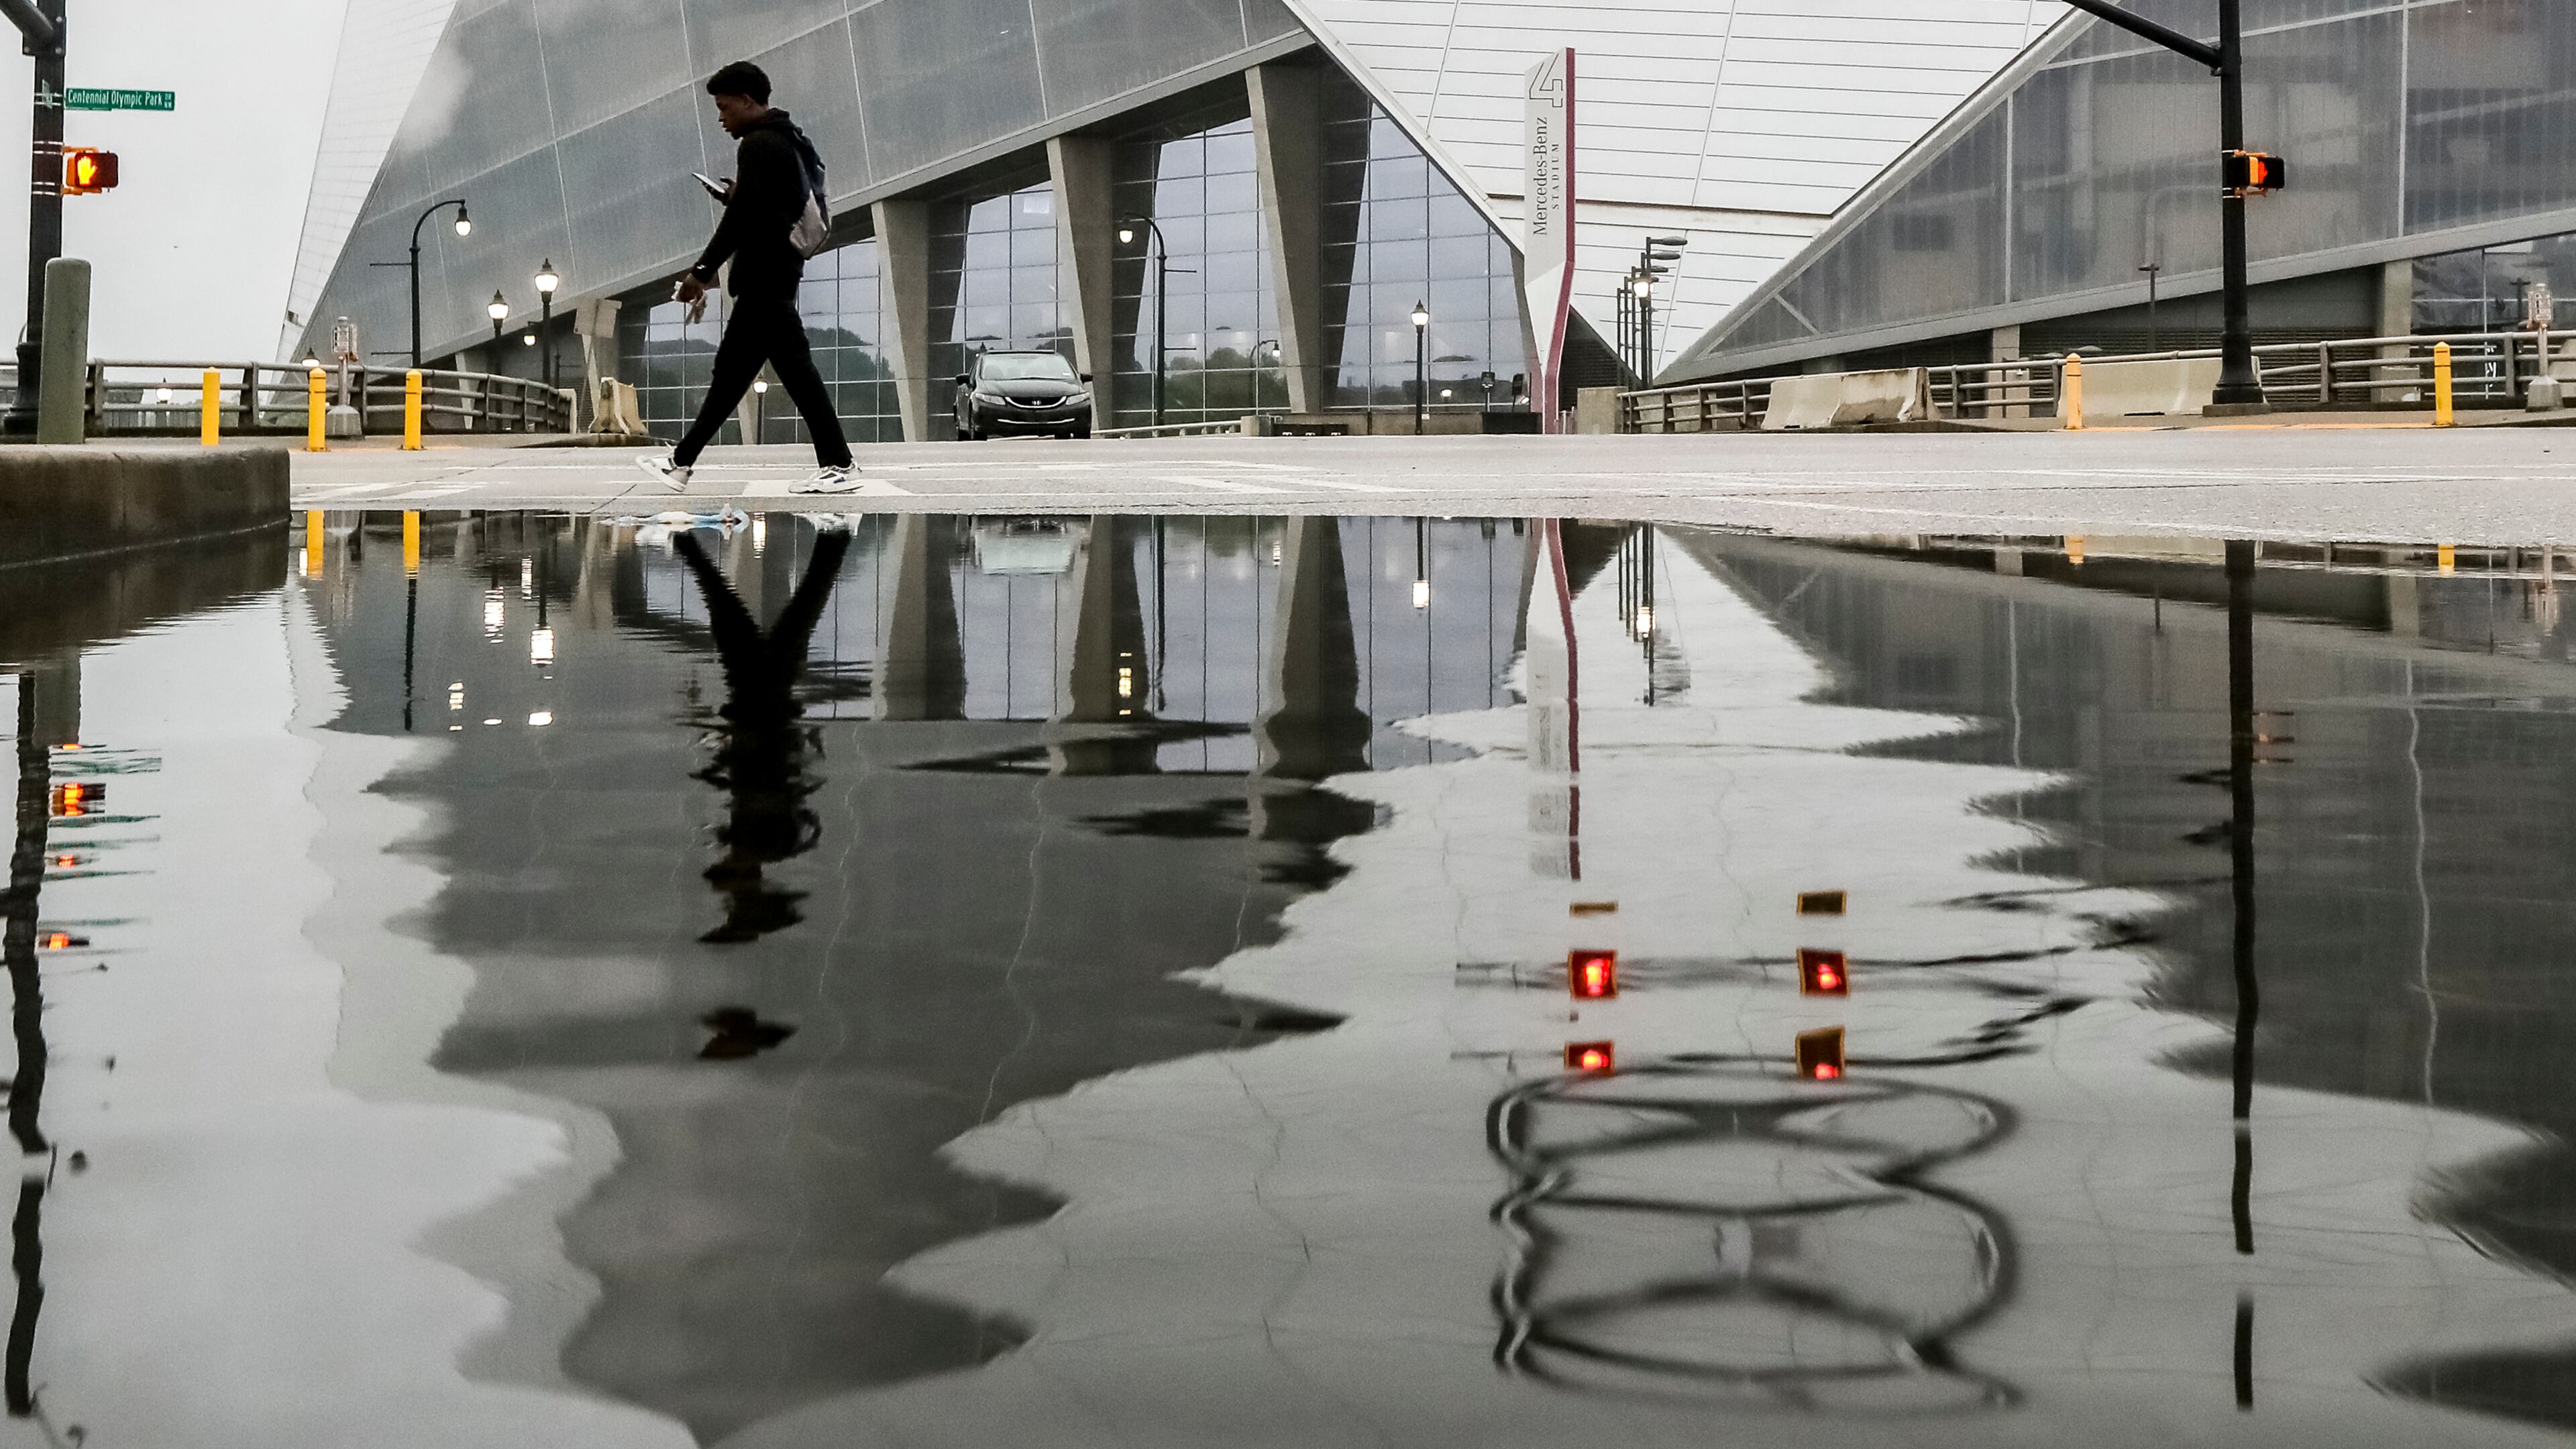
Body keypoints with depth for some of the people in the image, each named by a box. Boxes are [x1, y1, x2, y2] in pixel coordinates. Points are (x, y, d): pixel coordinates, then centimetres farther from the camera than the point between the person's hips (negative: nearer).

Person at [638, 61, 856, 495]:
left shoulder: (758, 144, -13)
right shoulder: (790, 140, 18)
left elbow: (742, 216, -20)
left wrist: (702, 272, -18)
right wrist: (738, 196, 11)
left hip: (763, 275, -11)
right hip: (781, 268, 11)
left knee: (794, 367, -10)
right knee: (732, 368, 11)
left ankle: (838, 467, -10)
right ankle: (683, 462, 15)